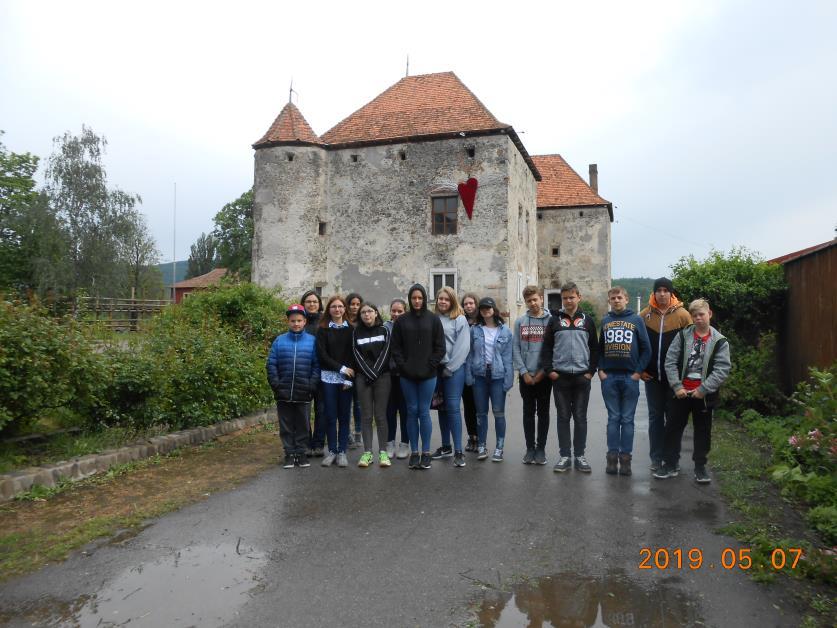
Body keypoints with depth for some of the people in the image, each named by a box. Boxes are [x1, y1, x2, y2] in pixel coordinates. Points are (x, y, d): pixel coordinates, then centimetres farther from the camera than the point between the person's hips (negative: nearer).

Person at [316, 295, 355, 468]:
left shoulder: (351, 329, 6)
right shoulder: (323, 330, 6)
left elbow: (354, 355, 1)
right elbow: (321, 354, -3)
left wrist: (349, 378, -9)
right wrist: (340, 368, -11)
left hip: (347, 378, 0)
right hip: (328, 377, 0)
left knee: (344, 416, 3)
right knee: (330, 416, 2)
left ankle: (342, 452, 10)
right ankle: (332, 451, 12)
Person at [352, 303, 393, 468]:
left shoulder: (384, 330, 7)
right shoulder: (356, 332, 9)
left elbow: (385, 353, -2)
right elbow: (357, 355, 1)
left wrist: (375, 372, -10)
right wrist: (369, 373, -9)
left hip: (382, 376, -1)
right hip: (363, 378, 1)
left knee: (380, 415, -2)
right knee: (366, 416, 0)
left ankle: (383, 452, 3)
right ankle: (367, 453, 3)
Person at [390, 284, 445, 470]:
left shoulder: (433, 320, 3)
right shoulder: (401, 321, 6)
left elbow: (440, 347, 1)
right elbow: (395, 347, 4)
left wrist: (431, 365, -7)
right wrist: (402, 366, -6)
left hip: (428, 375, -1)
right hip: (407, 375, 1)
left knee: (424, 412, 1)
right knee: (412, 412, 6)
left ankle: (426, 453, 10)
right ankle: (414, 452, 14)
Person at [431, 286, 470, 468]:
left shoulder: (460, 320, -3)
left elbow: (463, 347, -9)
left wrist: (450, 368, -11)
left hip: (454, 369, -5)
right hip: (436, 368, 5)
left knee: (453, 407, -9)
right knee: (442, 408, 12)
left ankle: (458, 451, -4)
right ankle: (446, 446, 23)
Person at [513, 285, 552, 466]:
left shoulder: (551, 320, -1)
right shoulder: (520, 322, 5)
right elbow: (516, 349, 1)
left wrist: (543, 371, -11)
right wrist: (524, 372, -7)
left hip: (544, 375, -1)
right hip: (525, 375, 2)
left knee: (543, 412, 6)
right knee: (528, 412, 8)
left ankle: (541, 448, 14)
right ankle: (530, 448, 16)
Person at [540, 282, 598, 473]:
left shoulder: (587, 321, 6)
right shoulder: (555, 320, 5)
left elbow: (594, 348, 7)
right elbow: (547, 347, 4)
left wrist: (591, 371, -1)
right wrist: (549, 370, -5)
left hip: (582, 377, 0)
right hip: (560, 377, 0)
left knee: (580, 417, 5)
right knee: (563, 417, 4)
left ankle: (579, 455, 13)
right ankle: (564, 456, 10)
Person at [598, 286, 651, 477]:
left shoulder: (636, 320, 3)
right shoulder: (605, 321, 9)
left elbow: (646, 348, 1)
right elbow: (598, 348, 10)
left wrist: (638, 371, -6)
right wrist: (600, 370, 0)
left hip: (630, 377, -1)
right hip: (609, 377, 2)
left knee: (627, 419, 3)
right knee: (613, 418, 5)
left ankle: (625, 458, 8)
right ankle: (612, 457, 9)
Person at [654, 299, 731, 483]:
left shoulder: (719, 341, -3)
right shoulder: (683, 335, 1)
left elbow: (722, 369, -9)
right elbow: (670, 361, -1)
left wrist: (703, 389, -15)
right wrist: (677, 386, -9)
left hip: (704, 395, -1)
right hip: (680, 392, 1)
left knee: (703, 431, 11)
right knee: (673, 428, 6)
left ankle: (700, 467, 25)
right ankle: (670, 464, 18)